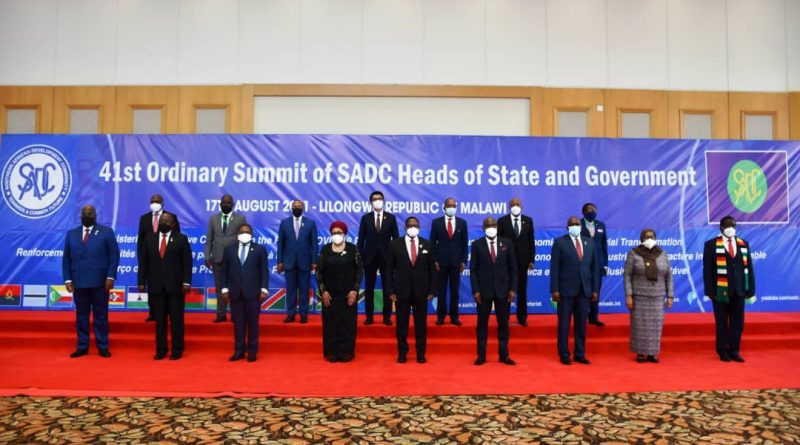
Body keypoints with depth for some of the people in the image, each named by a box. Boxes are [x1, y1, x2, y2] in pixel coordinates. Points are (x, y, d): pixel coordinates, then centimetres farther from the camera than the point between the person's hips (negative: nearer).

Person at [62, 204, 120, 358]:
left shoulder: (106, 232, 3)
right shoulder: (71, 234, 12)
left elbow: (114, 256, -2)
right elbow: (66, 258, 10)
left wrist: (110, 276, -11)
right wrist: (68, 279, 1)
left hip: (100, 282, -3)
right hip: (78, 282, 3)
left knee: (100, 315, 3)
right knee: (81, 315, 8)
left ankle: (103, 347, 9)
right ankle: (82, 347, 16)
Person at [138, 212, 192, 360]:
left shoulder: (181, 239, 3)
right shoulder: (150, 240, 12)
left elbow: (187, 262, -2)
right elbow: (143, 263, 10)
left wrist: (186, 282, -10)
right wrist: (142, 282, 1)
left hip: (175, 286, -2)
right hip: (156, 286, 3)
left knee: (176, 319, 2)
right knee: (159, 320, 6)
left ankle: (177, 350, 8)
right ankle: (160, 350, 14)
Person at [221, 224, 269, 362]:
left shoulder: (260, 249, 5)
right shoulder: (229, 249, 10)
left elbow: (264, 271, 1)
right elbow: (224, 271, 9)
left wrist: (264, 289, -7)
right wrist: (225, 289, 2)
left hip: (252, 292, -2)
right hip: (235, 292, 2)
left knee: (252, 322, 3)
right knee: (238, 323, 6)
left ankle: (252, 351, 11)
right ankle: (239, 351, 14)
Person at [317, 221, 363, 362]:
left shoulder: (352, 249, -3)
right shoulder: (325, 249, 1)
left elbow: (360, 270, -3)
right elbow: (318, 271, 2)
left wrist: (355, 290, -10)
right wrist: (322, 291, -5)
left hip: (348, 293, -1)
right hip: (329, 294, 1)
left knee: (347, 322, 3)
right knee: (331, 323, 4)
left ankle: (347, 352, 12)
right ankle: (332, 352, 13)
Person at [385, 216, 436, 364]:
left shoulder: (427, 244, 3)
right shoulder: (396, 244, -1)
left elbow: (432, 269, 6)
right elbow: (389, 269, 0)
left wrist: (432, 290, 0)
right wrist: (390, 290, -6)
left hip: (421, 291, 1)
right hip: (402, 290, -1)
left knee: (421, 323, 8)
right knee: (401, 323, 7)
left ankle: (421, 353, 19)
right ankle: (402, 352, 19)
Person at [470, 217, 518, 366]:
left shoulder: (507, 243, 4)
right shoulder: (477, 244, 0)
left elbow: (513, 268, 4)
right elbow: (473, 269, -2)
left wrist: (513, 289, -2)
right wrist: (475, 290, -9)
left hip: (503, 289, 1)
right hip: (484, 289, -1)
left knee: (503, 323, 7)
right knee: (482, 323, 5)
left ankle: (504, 355, 17)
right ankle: (481, 355, 13)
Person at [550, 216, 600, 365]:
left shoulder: (590, 243, 10)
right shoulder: (559, 242, -2)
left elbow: (594, 267, 10)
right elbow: (554, 267, -5)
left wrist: (595, 289, 5)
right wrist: (555, 289, -11)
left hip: (584, 290, 4)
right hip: (566, 289, -3)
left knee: (581, 323, 9)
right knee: (564, 323, 3)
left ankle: (580, 354, 20)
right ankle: (564, 354, 13)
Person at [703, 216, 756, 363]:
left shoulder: (744, 244, 10)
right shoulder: (711, 245, -1)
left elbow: (749, 267, 8)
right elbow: (707, 270, -4)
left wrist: (751, 289, 1)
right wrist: (710, 290, -10)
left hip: (739, 291, 3)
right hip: (721, 291, -3)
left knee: (738, 323, 7)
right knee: (722, 323, 6)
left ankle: (734, 351, 17)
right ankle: (723, 351, 17)